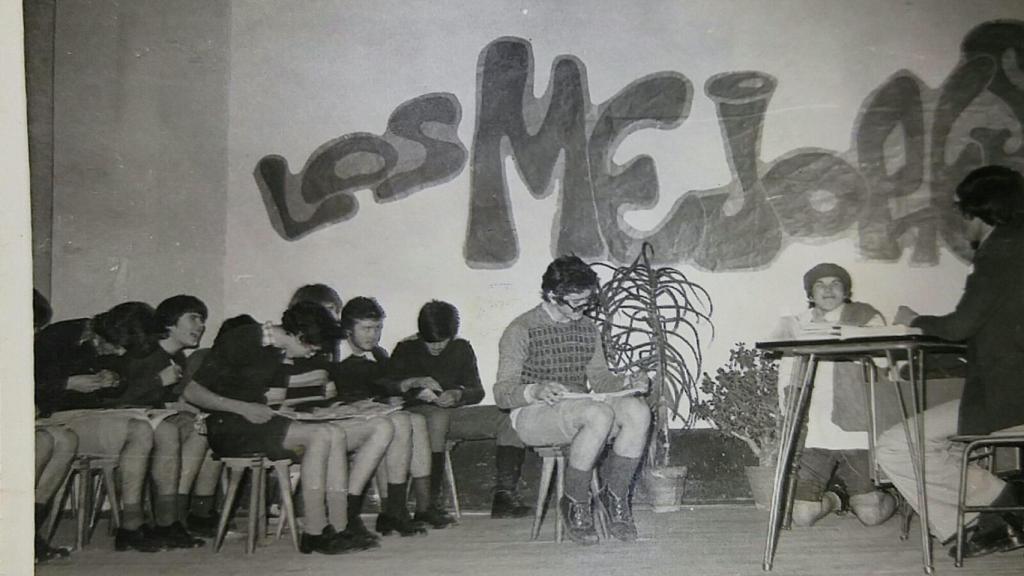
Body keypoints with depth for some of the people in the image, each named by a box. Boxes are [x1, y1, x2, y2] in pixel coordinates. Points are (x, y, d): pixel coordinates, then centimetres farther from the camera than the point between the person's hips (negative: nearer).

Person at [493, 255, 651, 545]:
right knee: (599, 414, -36)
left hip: (582, 407, 6)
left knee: (638, 411, -23)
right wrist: (534, 391, -31)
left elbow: (599, 378, 19)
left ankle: (615, 496, -10)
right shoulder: (521, 331, -7)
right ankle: (574, 504, -18)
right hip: (533, 414, -6)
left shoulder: (588, 328, 14)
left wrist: (626, 382, -2)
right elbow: (502, 393, -11)